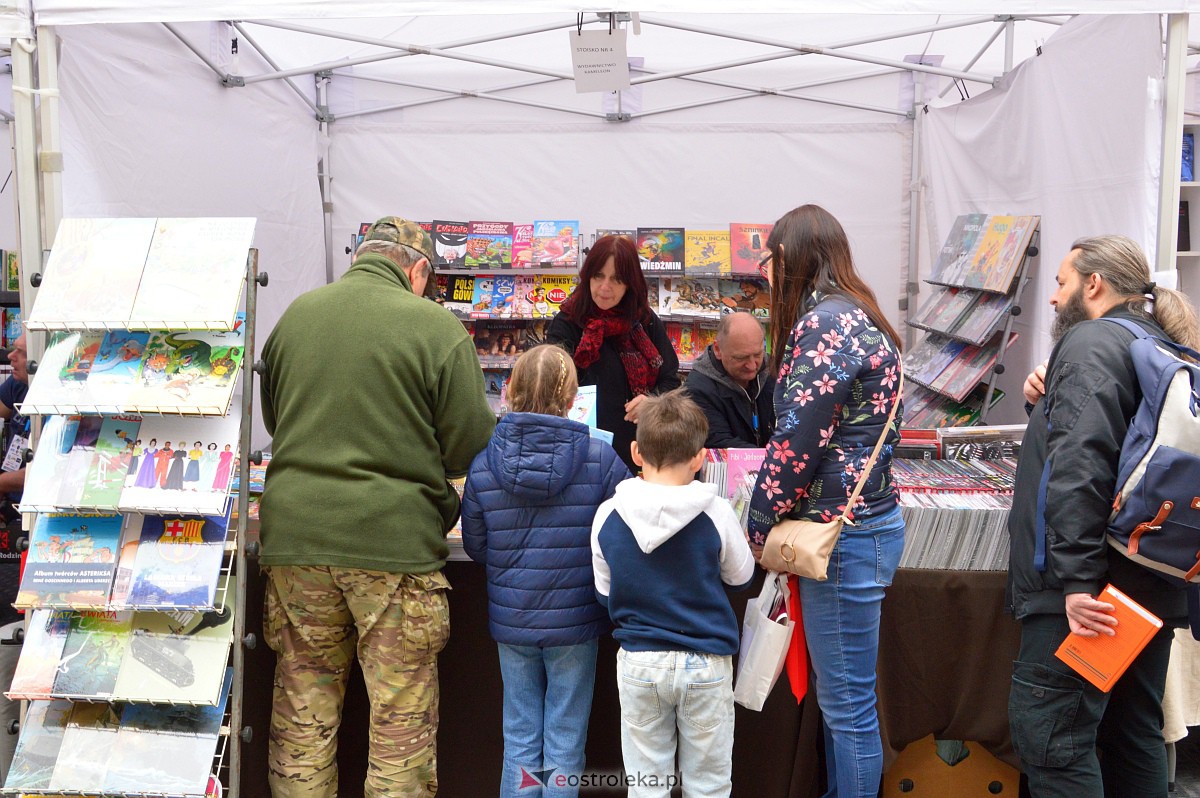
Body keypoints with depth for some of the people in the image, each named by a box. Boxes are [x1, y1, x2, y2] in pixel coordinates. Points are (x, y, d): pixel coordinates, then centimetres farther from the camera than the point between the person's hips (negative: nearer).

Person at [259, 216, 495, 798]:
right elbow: (470, 446, -4)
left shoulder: (295, 314, 8)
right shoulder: (438, 328, -7)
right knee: (401, 714, 8)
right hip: (394, 538, -4)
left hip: (294, 531, 5)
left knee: (303, 708, 15)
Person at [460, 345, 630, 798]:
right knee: (565, 744, 12)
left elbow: (475, 546, 1)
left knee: (520, 740, 17)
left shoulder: (483, 465, -9)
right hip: (575, 623, -2)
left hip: (511, 622, 2)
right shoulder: (601, 459, -14)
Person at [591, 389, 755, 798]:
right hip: (705, 663, -1)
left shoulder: (607, 516, -9)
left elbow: (606, 594, 2)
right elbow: (741, 578, 3)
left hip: (637, 662, 1)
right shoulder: (716, 513, -14)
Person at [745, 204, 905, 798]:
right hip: (852, 525, 10)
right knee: (840, 694, 20)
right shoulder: (852, 314, 15)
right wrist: (780, 523, 14)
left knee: (848, 702, 2)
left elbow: (797, 439, -20)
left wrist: (760, 527, -7)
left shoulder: (827, 321, -17)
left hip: (845, 533, -10)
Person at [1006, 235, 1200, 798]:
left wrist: (1077, 578, -27)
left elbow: (1079, 466, -25)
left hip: (1087, 593, -10)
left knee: (1050, 736, -6)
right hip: (1154, 587, 10)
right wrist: (1052, 401, 10)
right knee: (1136, 735, 19)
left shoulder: (1091, 342, -12)